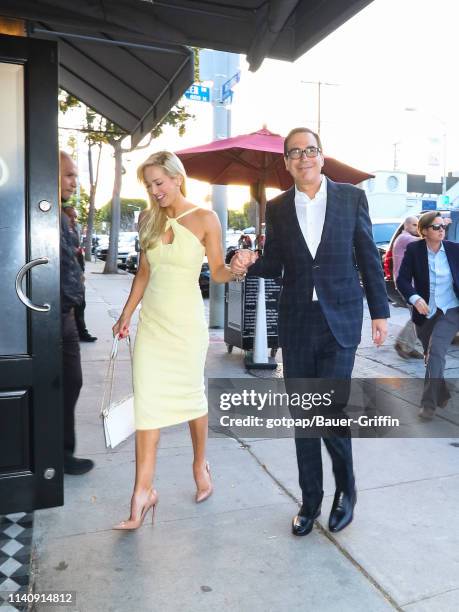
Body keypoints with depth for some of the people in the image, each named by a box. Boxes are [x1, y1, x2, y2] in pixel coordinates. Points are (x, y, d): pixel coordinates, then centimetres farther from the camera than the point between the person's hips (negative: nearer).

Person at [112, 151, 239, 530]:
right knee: (148, 402, 0)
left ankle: (200, 465, 34)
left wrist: (235, 268, -25)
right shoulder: (148, 219, 6)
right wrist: (126, 314, 13)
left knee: (192, 395, 10)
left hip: (187, 321, -3)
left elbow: (218, 272, -4)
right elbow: (144, 273, 12)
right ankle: (143, 491, 8)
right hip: (151, 321, 4)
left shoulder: (205, 219, -6)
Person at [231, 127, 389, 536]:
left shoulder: (351, 197, 2)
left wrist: (380, 311, 3)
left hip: (340, 321, -2)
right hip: (296, 323, 3)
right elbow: (274, 265, 9)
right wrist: (248, 264, -12)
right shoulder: (277, 208, 6)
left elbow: (369, 258, 4)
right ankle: (311, 500, 28)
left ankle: (346, 487, 24)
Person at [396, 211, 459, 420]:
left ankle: (429, 403, -10)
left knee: (436, 352, -18)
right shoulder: (413, 250, -8)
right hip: (425, 311, 2)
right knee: (431, 356, 16)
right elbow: (402, 279, -13)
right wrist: (415, 298, -29)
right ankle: (442, 394, 40)